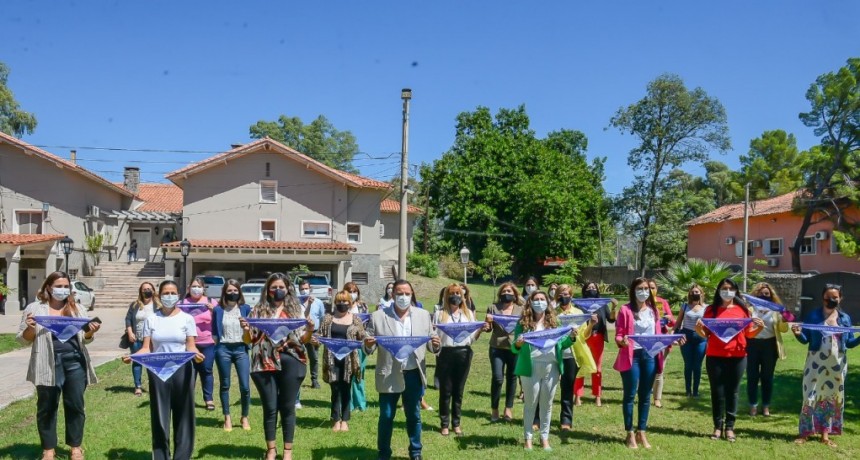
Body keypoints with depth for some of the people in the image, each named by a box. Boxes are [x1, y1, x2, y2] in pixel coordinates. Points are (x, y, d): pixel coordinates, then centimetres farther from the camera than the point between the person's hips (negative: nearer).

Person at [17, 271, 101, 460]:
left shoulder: (77, 309, 12)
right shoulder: (34, 308, 3)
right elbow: (23, 340, 5)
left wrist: (91, 332, -7)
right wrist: (30, 328, -16)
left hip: (74, 362, 2)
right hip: (48, 364, -2)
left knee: (75, 405, 7)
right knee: (47, 407, 8)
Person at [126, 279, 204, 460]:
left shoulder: (186, 319, 3)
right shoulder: (151, 320, 6)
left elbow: (190, 346, 0)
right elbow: (146, 348, 2)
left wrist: (196, 354, -22)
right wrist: (132, 356, -17)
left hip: (182, 370, -1)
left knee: (183, 415, 3)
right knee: (160, 416, 4)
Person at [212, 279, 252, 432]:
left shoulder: (245, 308, 6)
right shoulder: (218, 309, 5)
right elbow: (214, 331, 8)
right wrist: (216, 346, 0)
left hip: (241, 349, 0)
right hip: (223, 349, 0)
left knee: (245, 386, -4)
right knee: (225, 385, 8)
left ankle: (244, 417, 13)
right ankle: (227, 418, 18)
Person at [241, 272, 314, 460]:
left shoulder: (296, 309, 6)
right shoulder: (258, 310, 5)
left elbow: (303, 340, 7)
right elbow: (249, 340, 7)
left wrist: (309, 331, -13)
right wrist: (246, 330, -13)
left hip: (290, 362, 0)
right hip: (265, 363, 0)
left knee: (288, 407, 7)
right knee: (270, 407, 6)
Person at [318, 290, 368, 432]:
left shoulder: (355, 320, 6)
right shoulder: (328, 318, 6)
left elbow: (362, 337, 5)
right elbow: (321, 335, 6)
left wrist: (365, 338, -16)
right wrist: (316, 340, -15)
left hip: (348, 360, 0)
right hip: (332, 359, 0)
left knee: (346, 389, 5)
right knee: (335, 389, 1)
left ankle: (345, 420, 12)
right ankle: (336, 419, 9)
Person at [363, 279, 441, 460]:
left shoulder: (423, 315, 4)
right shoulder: (378, 316, -3)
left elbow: (431, 345, 5)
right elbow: (369, 349, -1)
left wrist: (436, 344, -18)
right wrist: (368, 345, -24)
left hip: (413, 374, 2)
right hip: (389, 375, -2)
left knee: (414, 416, 14)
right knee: (386, 417, 7)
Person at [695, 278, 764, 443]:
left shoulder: (742, 309, 5)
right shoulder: (711, 309, 3)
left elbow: (749, 334, 8)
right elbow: (705, 334, 5)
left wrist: (760, 328, -11)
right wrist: (698, 328, -16)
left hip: (737, 357, 1)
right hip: (715, 356, 0)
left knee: (732, 391, 7)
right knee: (717, 392, 5)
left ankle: (729, 427, 15)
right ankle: (718, 426, 14)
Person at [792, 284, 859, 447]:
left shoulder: (845, 318, 6)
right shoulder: (813, 316, -3)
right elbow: (806, 340, -3)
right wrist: (798, 333, -24)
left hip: (837, 365, 3)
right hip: (816, 363, -3)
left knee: (833, 397, 8)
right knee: (811, 396, -4)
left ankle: (825, 434, 17)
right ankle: (805, 432, 4)